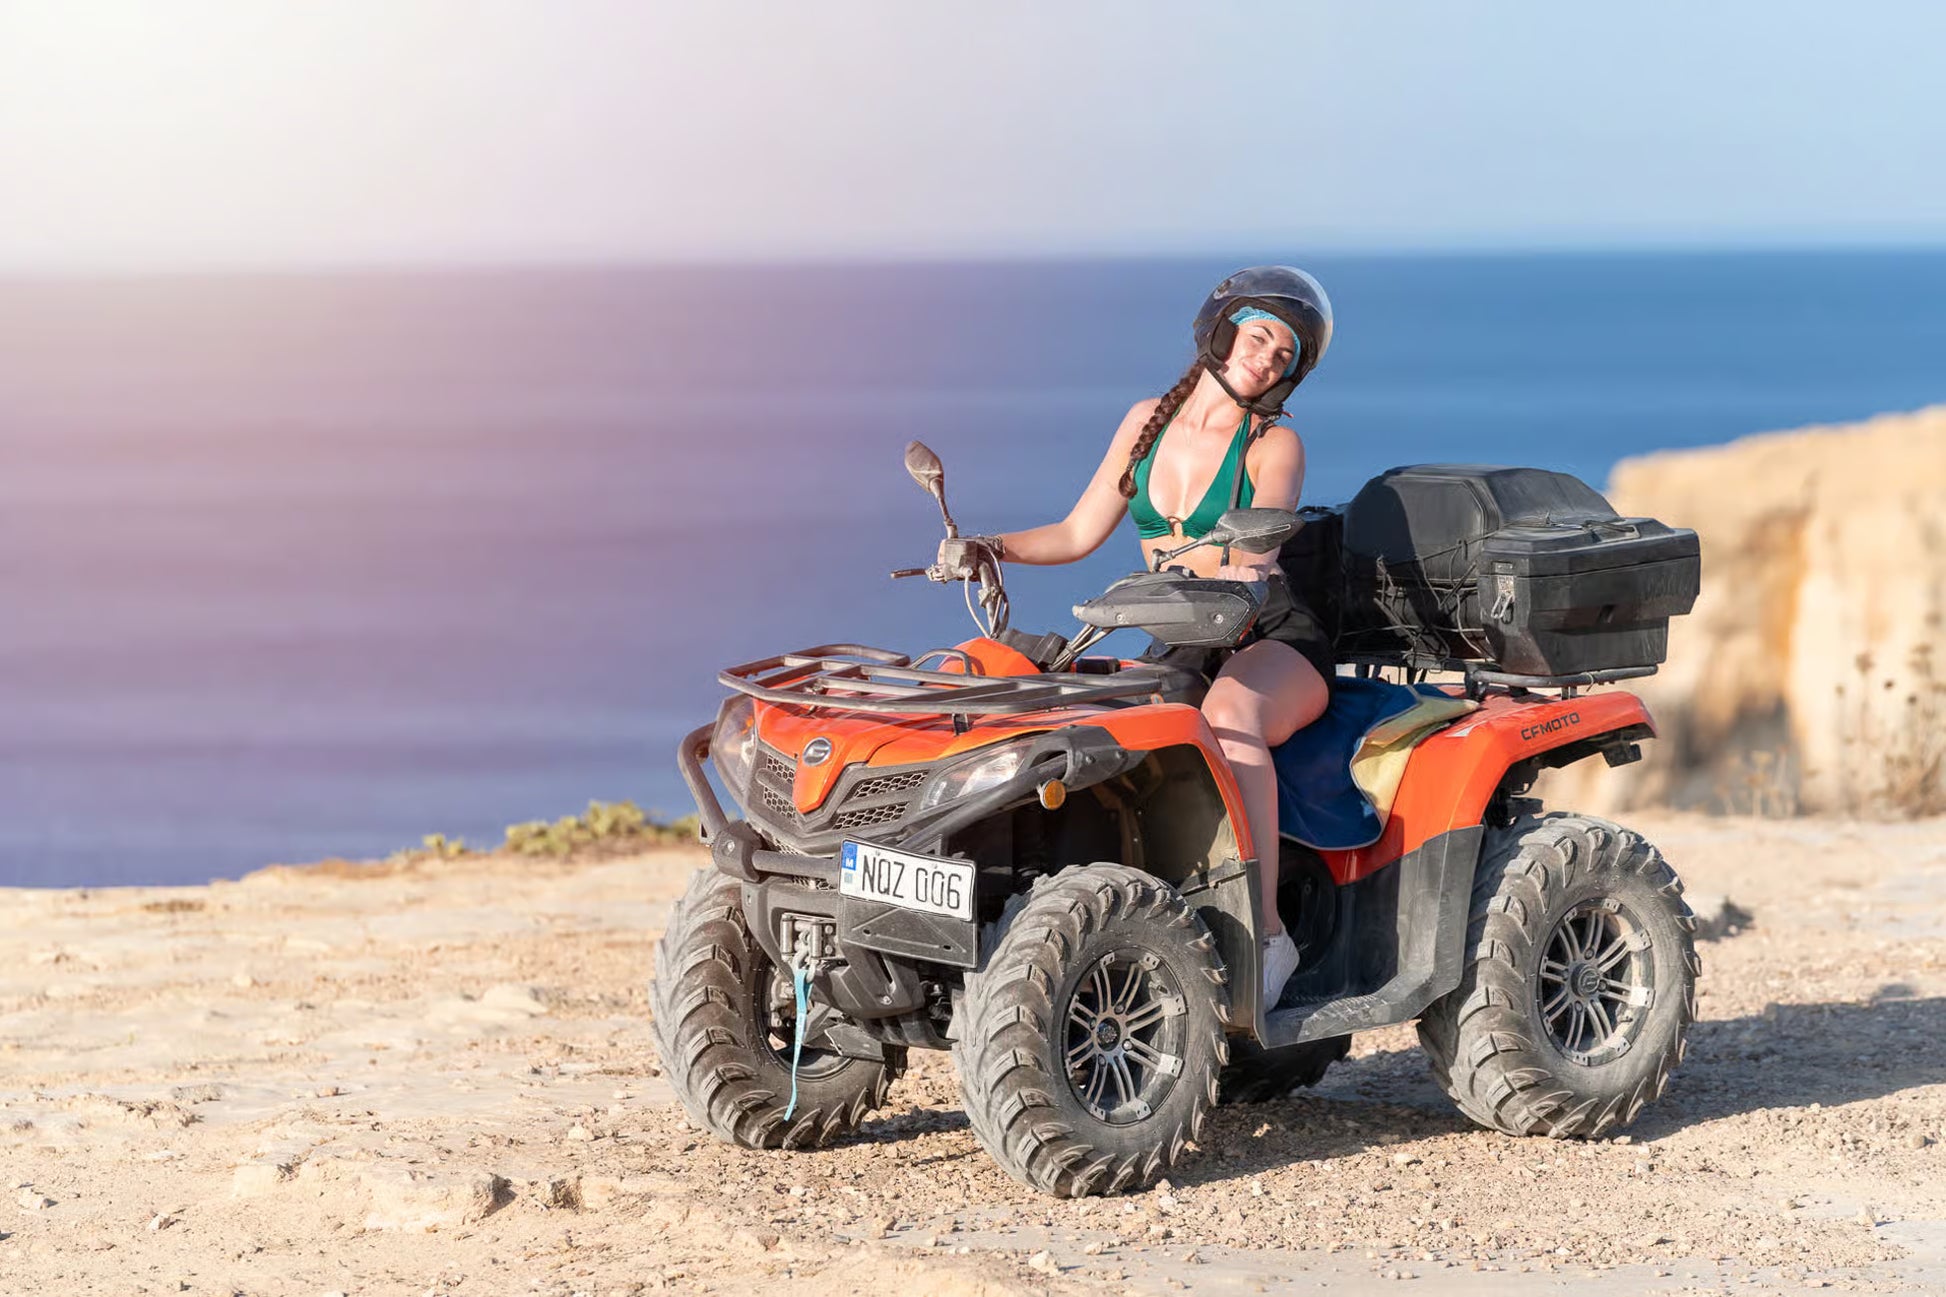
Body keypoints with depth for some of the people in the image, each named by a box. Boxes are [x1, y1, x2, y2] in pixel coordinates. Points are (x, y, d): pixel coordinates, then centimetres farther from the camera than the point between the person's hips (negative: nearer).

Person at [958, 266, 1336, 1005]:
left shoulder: (1274, 446, -1)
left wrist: (1229, 560, -43)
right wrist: (994, 548, -2)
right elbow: (1079, 533, 14)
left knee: (1228, 713, -40)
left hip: (1276, 644, -5)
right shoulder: (1148, 421, 12)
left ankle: (1266, 935, -42)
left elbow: (1257, 545, -20)